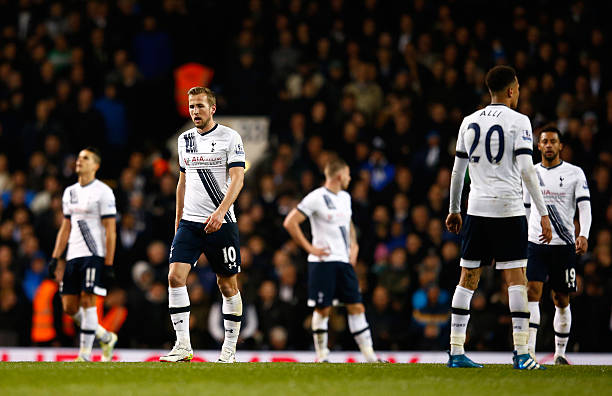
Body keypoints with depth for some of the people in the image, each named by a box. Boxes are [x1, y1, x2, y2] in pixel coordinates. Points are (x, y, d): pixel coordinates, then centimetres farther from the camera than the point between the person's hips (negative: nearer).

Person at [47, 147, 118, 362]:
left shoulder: (103, 192, -5)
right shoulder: (70, 192, 16)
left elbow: (110, 231, -8)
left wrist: (109, 265, -13)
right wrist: (54, 258, 14)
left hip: (95, 255, -7)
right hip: (73, 256, 7)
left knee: (87, 300, -12)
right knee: (69, 306, 3)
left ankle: (85, 354, -7)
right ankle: (106, 337, 21)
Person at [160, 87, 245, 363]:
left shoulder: (230, 138, -4)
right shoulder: (185, 139, 13)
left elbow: (237, 180, -11)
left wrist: (220, 212, -24)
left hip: (221, 223, -4)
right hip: (189, 222, 4)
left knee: (228, 284, 2)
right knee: (175, 276, -13)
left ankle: (230, 348, 15)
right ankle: (183, 346, -13)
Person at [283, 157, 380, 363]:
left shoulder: (345, 197, 14)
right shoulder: (316, 198, -10)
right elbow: (290, 222, -12)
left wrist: (354, 245, 16)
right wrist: (310, 248, -12)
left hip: (344, 261, 7)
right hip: (323, 261, -7)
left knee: (357, 307, 2)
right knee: (323, 309, -3)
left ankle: (369, 355, 2)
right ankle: (322, 356, 7)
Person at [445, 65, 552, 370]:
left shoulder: (469, 122, 10)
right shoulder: (518, 121, -4)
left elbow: (457, 171, 15)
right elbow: (526, 170, -11)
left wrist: (454, 210, 26)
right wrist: (543, 213, -9)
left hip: (477, 208, 5)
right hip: (509, 209, -4)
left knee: (468, 279, 8)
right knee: (516, 279, -3)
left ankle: (455, 351, 7)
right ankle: (521, 353, -8)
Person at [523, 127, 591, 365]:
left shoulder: (574, 173, 3)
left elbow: (584, 206, -4)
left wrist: (583, 235, -19)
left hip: (564, 244, -1)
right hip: (535, 244, 1)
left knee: (561, 300, 5)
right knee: (532, 291, -15)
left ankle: (560, 352, 17)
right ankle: (529, 351, -22)